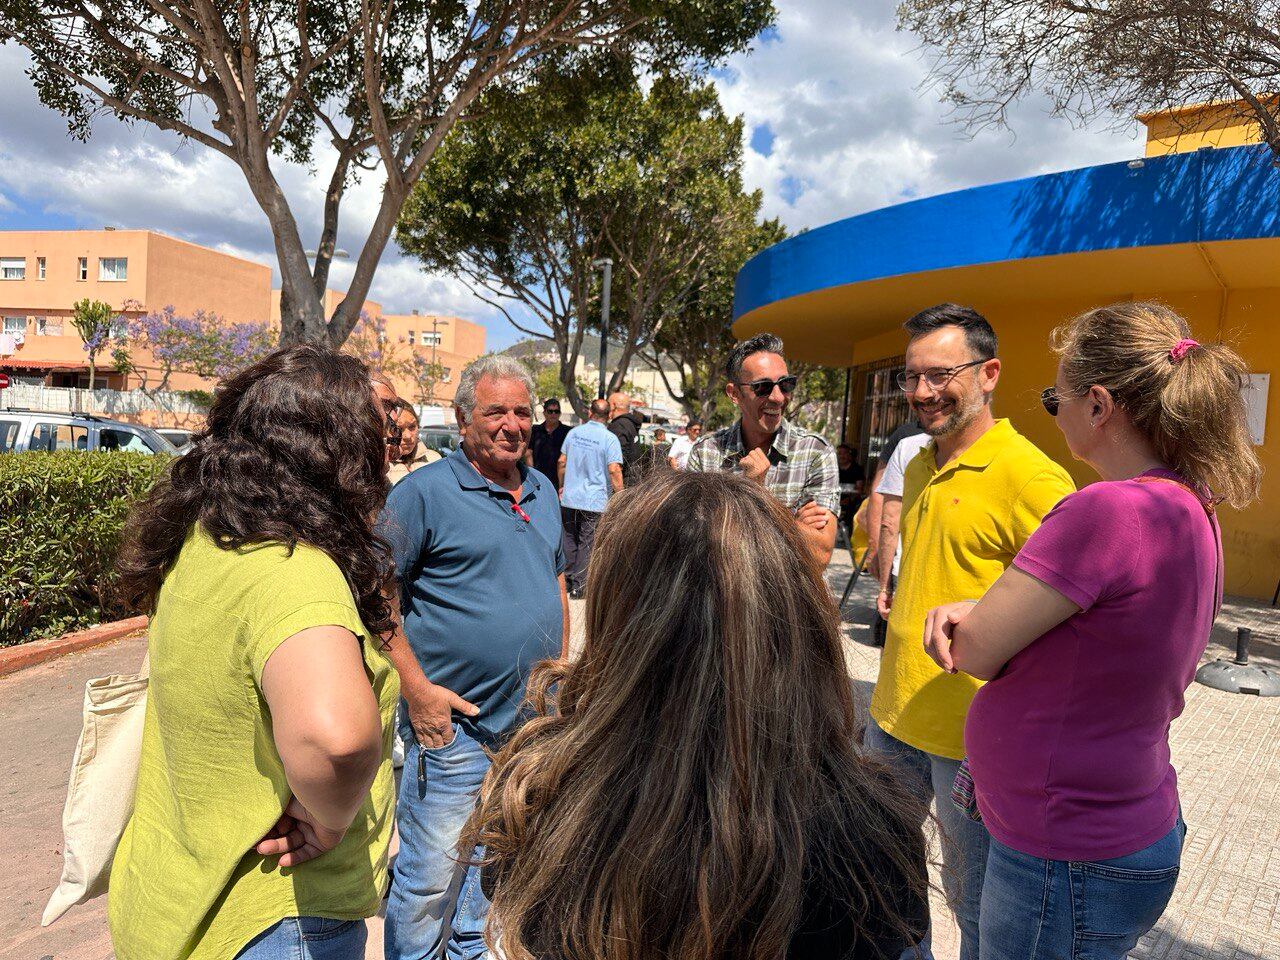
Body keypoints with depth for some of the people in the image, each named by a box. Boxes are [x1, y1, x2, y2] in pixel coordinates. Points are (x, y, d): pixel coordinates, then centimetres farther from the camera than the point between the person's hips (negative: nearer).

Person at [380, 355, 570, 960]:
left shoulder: (543, 492, 8)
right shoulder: (424, 492, -12)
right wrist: (417, 690, -18)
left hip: (535, 723, 7)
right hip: (453, 726, -6)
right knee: (431, 877, 5)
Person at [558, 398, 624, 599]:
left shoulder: (574, 432, 5)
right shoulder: (610, 439, -11)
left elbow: (562, 462, 10)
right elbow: (614, 471, -17)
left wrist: (562, 486, 23)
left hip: (569, 497, 4)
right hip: (595, 500, -4)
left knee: (569, 539, 16)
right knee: (587, 543, 4)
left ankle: (568, 579, 24)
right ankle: (579, 586, 8)